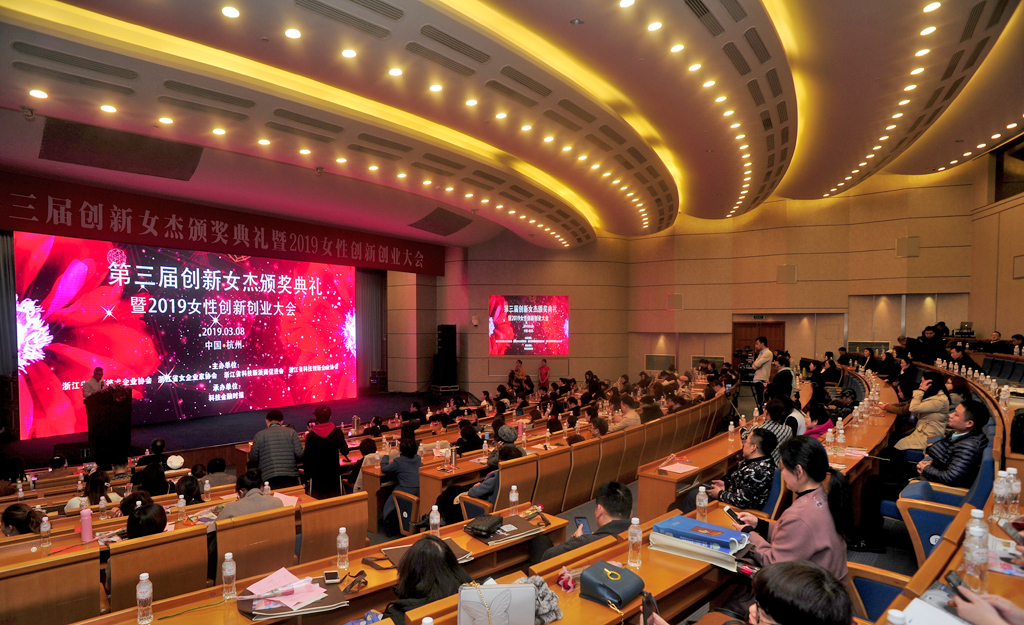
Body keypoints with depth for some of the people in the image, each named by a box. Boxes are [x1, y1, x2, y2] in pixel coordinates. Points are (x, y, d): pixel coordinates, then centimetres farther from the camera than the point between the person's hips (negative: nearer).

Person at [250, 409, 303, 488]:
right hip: (290, 476, 1)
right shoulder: (291, 432, 4)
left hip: (269, 477, 0)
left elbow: (253, 458, 7)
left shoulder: (259, 435, 4)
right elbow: (300, 454, -1)